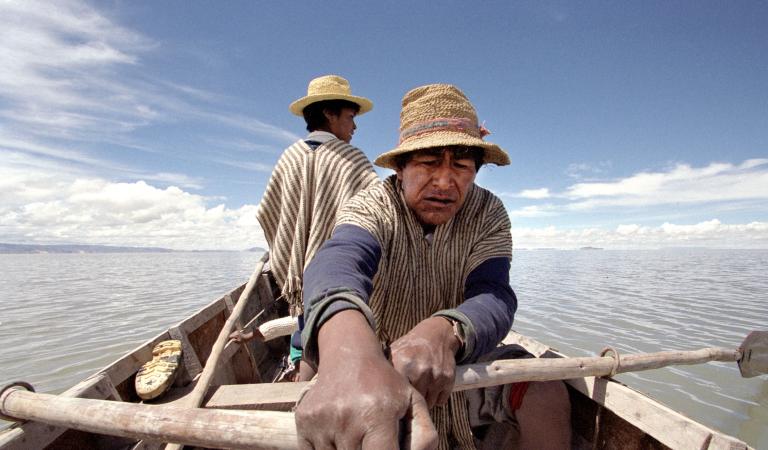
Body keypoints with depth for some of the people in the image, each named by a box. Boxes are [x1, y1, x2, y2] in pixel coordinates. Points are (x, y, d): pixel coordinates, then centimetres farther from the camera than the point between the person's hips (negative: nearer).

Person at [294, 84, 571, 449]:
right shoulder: (372, 207, -19)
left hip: (460, 366, 3)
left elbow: (494, 297, -26)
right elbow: (339, 261, -42)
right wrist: (351, 350, -65)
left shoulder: (488, 213, -11)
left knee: (548, 392, -16)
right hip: (376, 366, -2)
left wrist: (442, 333, -50)